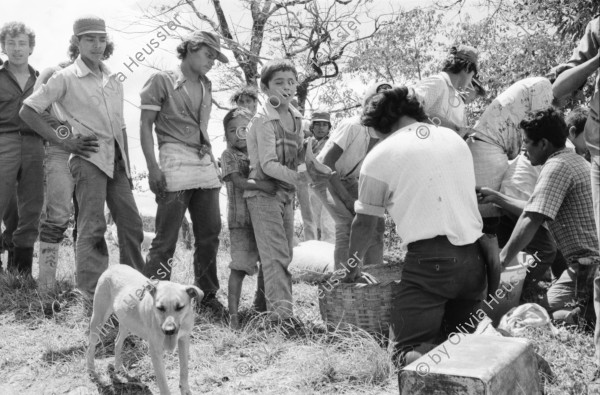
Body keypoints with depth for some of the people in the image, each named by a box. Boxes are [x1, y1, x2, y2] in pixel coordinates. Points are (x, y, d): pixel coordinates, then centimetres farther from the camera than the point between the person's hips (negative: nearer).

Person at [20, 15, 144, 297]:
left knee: (131, 222, 6)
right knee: (93, 225, -10)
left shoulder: (113, 81, 16)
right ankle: (91, 290, -6)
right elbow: (28, 111, -4)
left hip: (116, 160, 6)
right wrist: (63, 141, -9)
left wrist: (127, 167, 16)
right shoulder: (65, 78, -2)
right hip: (89, 158, -6)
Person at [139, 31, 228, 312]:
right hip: (175, 165, -6)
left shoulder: (206, 87, 19)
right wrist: (152, 167, -12)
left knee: (210, 234, 7)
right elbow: (145, 125, -3)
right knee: (166, 237, -6)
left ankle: (207, 296, 18)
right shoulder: (162, 81, 0)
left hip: (205, 165, 7)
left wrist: (213, 162, 15)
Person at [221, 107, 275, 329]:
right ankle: (233, 313, -2)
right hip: (241, 220, -5)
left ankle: (261, 304, 34)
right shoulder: (229, 155, -4)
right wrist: (262, 185, -29)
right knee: (240, 266, -8)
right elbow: (238, 181, -17)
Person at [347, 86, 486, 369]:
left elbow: (365, 223, 8)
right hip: (473, 257, 6)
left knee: (410, 351, -5)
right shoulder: (454, 137, 16)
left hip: (428, 259, -5)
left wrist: (353, 266, 26)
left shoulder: (380, 156, 1)